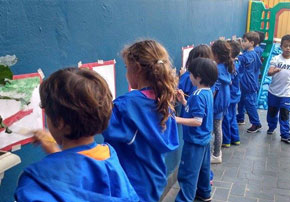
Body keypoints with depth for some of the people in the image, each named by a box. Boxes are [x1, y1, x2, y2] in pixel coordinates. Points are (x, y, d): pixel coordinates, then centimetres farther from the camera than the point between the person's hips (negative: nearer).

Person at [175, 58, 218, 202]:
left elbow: (197, 121, -28)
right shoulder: (208, 92, 3)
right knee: (203, 168, 24)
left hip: (195, 141, -10)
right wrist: (183, 101, 4)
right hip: (204, 139, 10)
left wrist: (177, 119, -29)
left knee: (187, 173, 0)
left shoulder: (198, 96, -26)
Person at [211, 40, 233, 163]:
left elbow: (214, 90, -22)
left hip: (217, 103, -9)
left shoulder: (217, 70, -22)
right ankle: (217, 150, 34)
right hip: (224, 102, 9)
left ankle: (216, 156, 15)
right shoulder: (227, 67, 3)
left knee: (217, 129, 3)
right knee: (218, 127, 20)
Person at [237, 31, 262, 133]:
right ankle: (240, 119, 36)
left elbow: (240, 59, -35)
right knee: (241, 102, 20)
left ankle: (256, 124, 12)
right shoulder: (246, 53, 7)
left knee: (250, 105, 0)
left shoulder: (251, 55, -22)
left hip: (249, 85, -9)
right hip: (243, 84, 9)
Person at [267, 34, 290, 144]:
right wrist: (274, 71, -38)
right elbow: (269, 72, -17)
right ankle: (271, 127, 38)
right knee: (272, 112, 16)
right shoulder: (276, 59, -4)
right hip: (273, 91, 1)